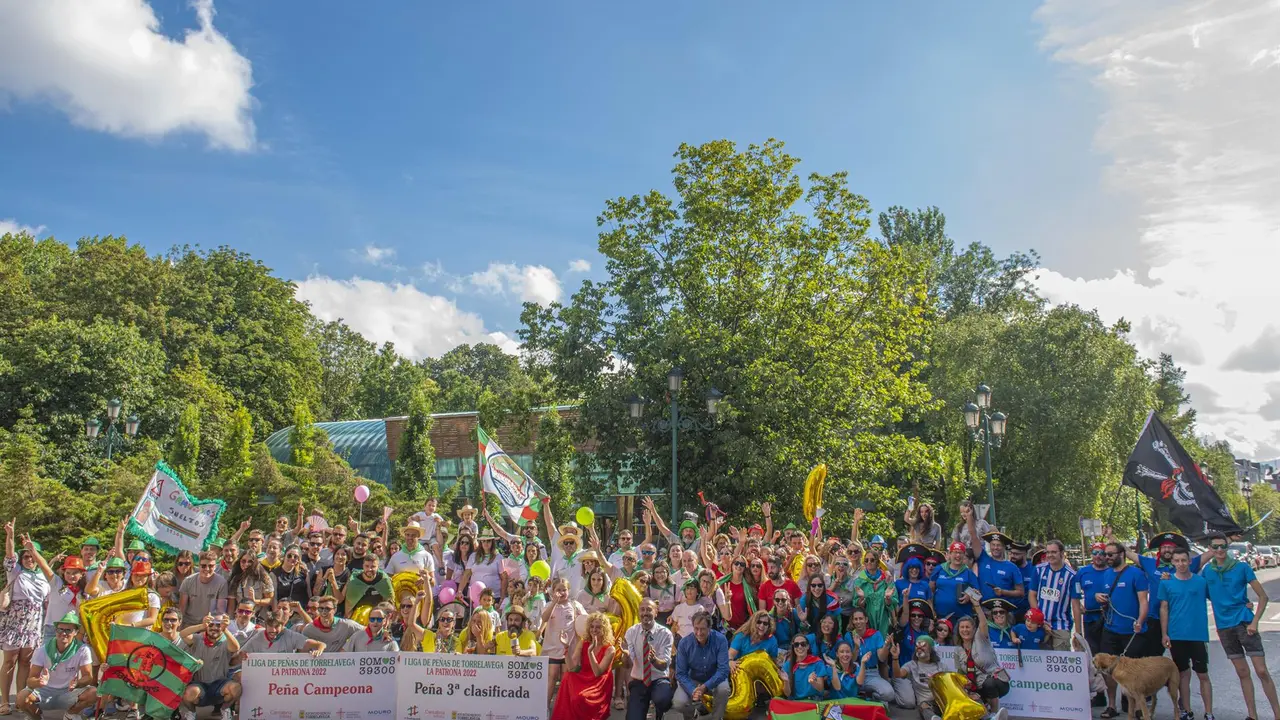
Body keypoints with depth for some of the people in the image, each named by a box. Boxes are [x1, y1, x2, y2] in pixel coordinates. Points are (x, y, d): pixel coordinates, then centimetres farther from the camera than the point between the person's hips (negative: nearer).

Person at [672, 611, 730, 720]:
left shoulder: (720, 640, -19)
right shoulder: (684, 643, -16)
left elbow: (723, 669, -22)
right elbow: (680, 673, -12)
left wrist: (705, 687, -35)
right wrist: (693, 691, -31)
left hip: (714, 679, -1)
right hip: (692, 680, 1)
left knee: (723, 689, -34)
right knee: (679, 704, -26)